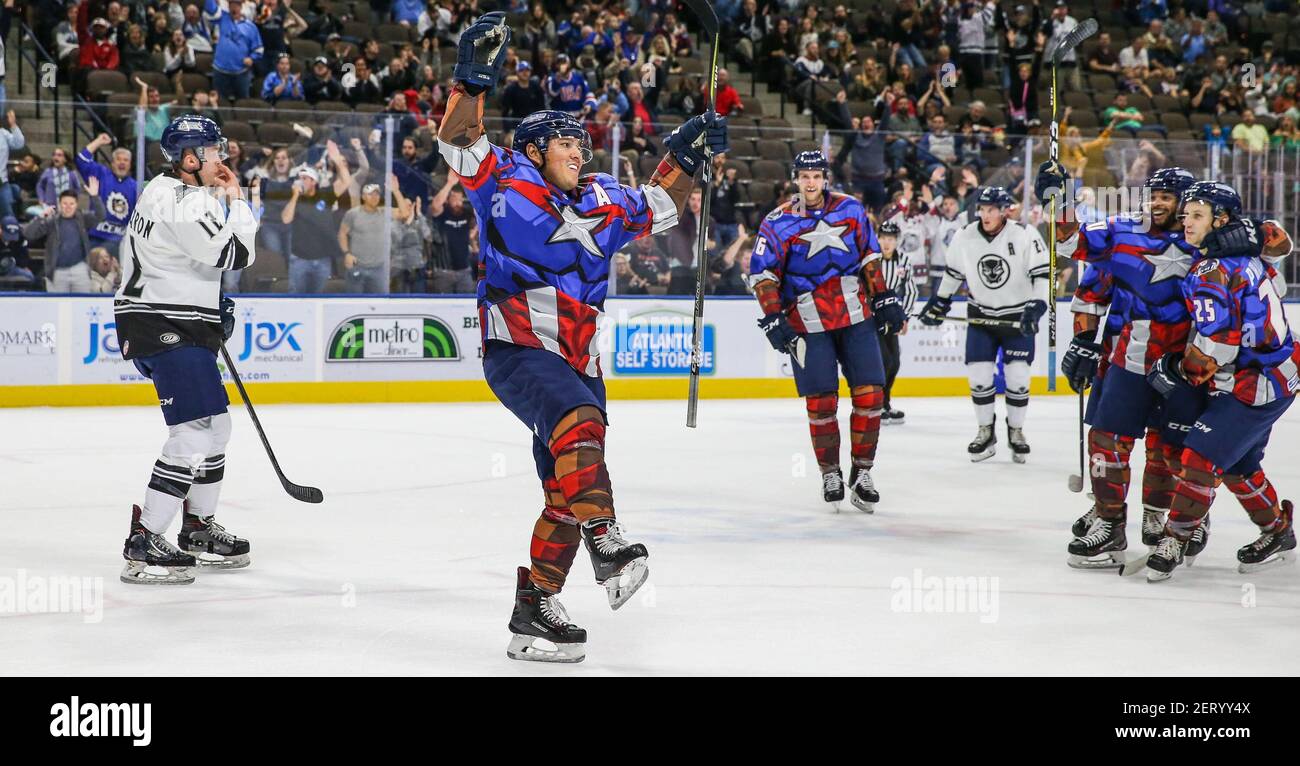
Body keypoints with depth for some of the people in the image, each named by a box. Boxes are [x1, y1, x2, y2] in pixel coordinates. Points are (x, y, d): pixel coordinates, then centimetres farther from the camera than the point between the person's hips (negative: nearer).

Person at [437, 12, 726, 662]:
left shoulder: (601, 203, 14)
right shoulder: (505, 181, -1)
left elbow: (655, 208, 28)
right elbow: (458, 142, -11)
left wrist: (685, 157, 14)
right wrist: (473, 77, -23)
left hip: (577, 362, 7)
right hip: (516, 350, -7)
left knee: (566, 490, 5)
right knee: (579, 423, -35)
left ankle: (533, 611, 11)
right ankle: (606, 542, -40)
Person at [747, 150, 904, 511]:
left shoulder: (851, 209, 3)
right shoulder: (778, 223, -5)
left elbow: (869, 256, 13)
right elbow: (763, 274, -3)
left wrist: (884, 299, 10)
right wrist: (773, 318, -11)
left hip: (856, 316, 3)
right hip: (808, 324, -2)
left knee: (870, 395, -2)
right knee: (821, 401, -2)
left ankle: (862, 473, 10)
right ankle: (830, 474, 15)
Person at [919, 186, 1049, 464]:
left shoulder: (1025, 235, -17)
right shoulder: (964, 237, -7)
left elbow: (1042, 272, -16)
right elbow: (953, 271, 10)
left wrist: (1035, 307, -26)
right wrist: (939, 303, 14)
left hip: (1018, 317, -2)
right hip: (981, 316, 3)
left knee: (1017, 377, -3)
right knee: (979, 377, -3)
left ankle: (1016, 431, 15)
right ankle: (986, 433, 12)